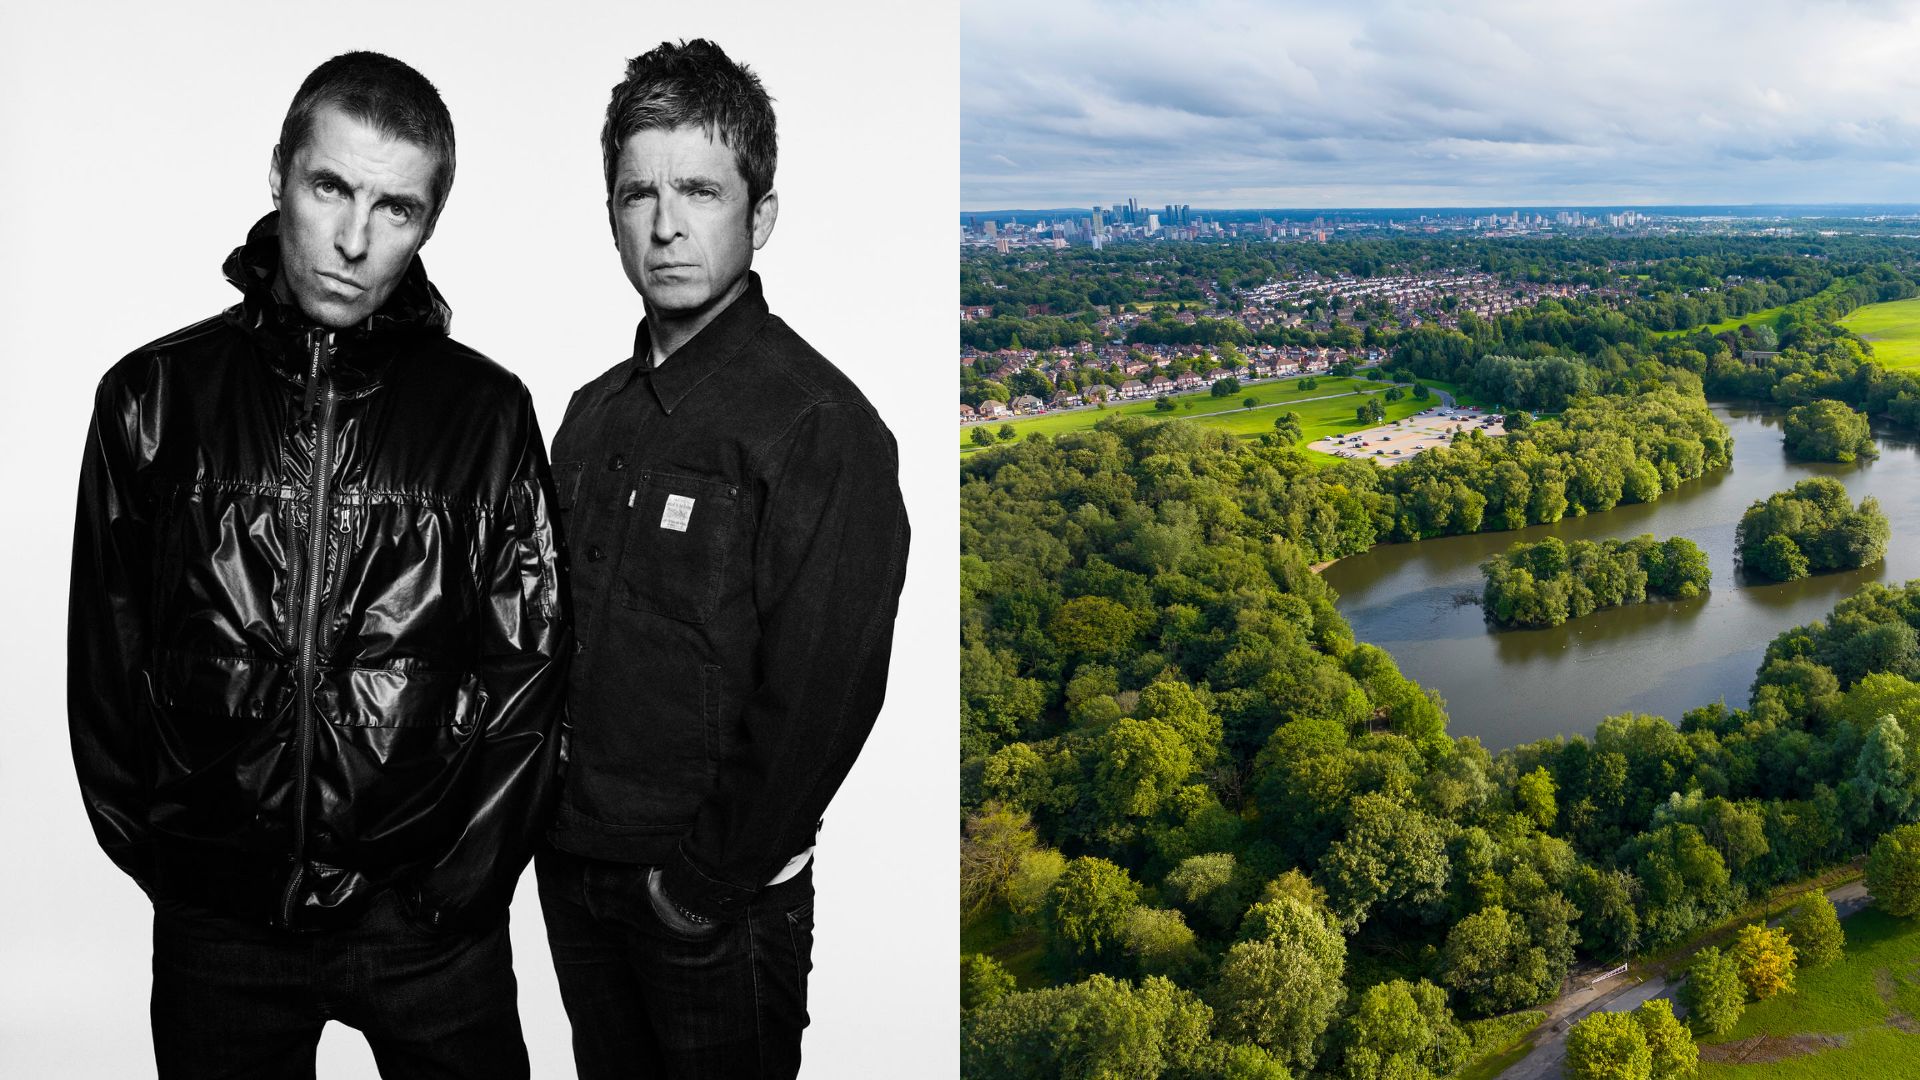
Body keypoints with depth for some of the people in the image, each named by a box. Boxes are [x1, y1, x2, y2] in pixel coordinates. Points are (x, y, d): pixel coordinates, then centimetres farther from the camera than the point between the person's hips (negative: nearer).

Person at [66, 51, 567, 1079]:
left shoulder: (485, 413, -3)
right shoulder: (153, 397, 0)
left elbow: (527, 666, -2)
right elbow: (106, 657, 4)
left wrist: (463, 879, -5)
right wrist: (158, 851, 0)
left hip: (430, 919, -1)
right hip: (215, 928, 1)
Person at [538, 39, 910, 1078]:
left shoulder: (822, 425, -16)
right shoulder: (594, 414, 7)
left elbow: (821, 700, -20)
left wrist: (708, 881, -15)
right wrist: (547, 817, 4)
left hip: (718, 904, -6)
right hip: (571, 866, 6)